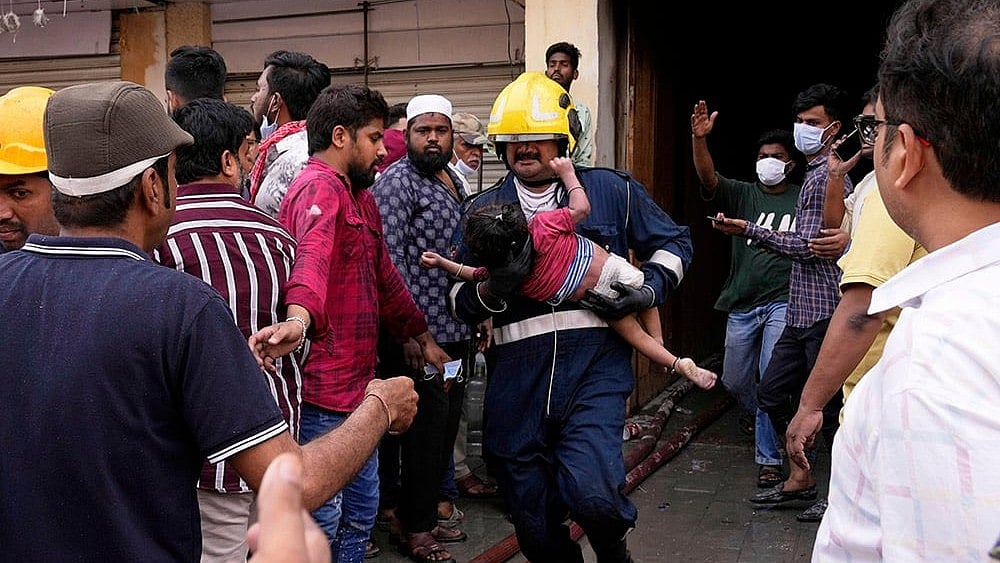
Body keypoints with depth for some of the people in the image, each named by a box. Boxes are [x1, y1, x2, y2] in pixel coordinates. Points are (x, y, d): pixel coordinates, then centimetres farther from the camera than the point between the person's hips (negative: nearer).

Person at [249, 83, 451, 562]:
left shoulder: (359, 195, 17)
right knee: (322, 520, -1)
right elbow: (313, 254, -36)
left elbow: (383, 274, 28)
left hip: (358, 383, 10)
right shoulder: (320, 187, -14)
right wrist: (299, 317, -54)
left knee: (361, 513, 16)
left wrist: (421, 335, 33)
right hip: (323, 388, -10)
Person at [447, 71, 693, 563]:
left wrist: (649, 290, -1)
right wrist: (491, 291, -12)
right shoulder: (481, 210, 13)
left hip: (595, 362, -2)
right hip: (517, 373, 3)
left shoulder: (611, 190, 9)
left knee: (590, 493, -21)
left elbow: (673, 243, 18)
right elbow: (460, 300, 10)